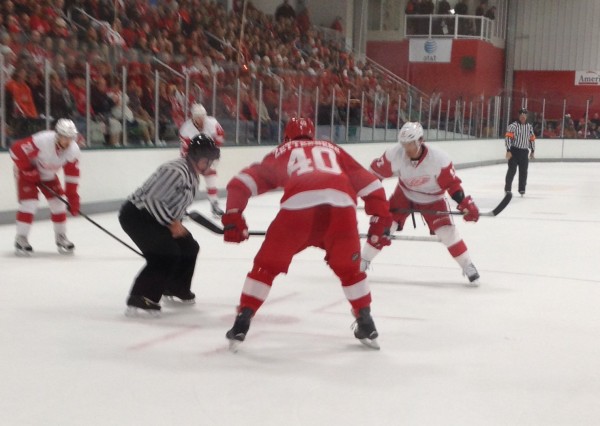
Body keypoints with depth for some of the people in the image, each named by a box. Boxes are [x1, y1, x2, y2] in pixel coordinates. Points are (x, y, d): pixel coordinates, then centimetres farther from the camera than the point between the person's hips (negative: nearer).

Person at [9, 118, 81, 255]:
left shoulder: (73, 150, -21)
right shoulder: (42, 140, -38)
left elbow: (72, 175, -13)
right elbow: (16, 149, -33)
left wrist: (73, 197, -16)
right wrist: (29, 170, -26)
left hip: (48, 174, 5)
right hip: (27, 172, -5)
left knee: (58, 203, -1)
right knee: (29, 203, -16)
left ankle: (61, 237, 15)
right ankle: (21, 239, -4)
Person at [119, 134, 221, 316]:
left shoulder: (193, 175, 8)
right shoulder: (176, 171, -25)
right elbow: (152, 199, -28)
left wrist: (176, 223, 7)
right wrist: (172, 223, -23)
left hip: (154, 216, 10)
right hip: (136, 214, -10)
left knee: (189, 247, 14)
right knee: (167, 254, -23)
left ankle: (175, 289, 33)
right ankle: (138, 300, -21)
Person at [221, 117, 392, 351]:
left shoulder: (281, 152, 32)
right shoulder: (332, 149, 37)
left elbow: (241, 183, 21)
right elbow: (371, 185, 30)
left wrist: (233, 217, 22)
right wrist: (380, 222, 30)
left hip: (299, 204, -2)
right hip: (341, 204, 2)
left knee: (266, 266, 16)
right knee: (349, 269, 25)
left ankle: (242, 324, 12)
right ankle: (366, 326, 25)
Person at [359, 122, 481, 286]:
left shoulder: (439, 159, -32)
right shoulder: (395, 154, -28)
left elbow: (452, 183, -23)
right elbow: (376, 172, -15)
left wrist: (466, 204, -30)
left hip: (432, 198, -2)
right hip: (404, 194, 2)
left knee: (447, 232, -13)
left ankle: (468, 267, 5)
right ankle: (363, 261, 13)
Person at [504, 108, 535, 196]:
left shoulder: (529, 127, 10)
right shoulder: (513, 126, -9)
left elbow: (532, 139, 18)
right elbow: (508, 138, -15)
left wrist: (532, 151, 16)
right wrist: (508, 151, -21)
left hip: (524, 152, 5)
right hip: (514, 151, -5)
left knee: (523, 171, 6)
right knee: (512, 170, -6)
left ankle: (522, 189, 16)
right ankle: (507, 188, 3)